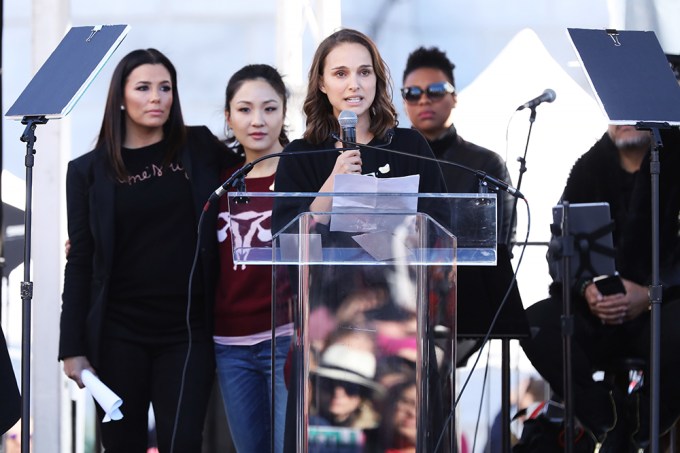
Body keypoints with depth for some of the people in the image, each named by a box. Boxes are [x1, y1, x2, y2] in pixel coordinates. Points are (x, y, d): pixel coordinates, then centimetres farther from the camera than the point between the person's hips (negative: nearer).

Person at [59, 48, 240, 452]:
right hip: (119, 333, 0)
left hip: (188, 332, 0)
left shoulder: (201, 149, 6)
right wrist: (73, 348, 0)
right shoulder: (89, 171, 5)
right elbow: (80, 264, 5)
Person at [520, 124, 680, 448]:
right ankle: (610, 425, -13)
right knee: (535, 324, -25)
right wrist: (585, 289, -18)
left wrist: (650, 295, -25)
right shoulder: (589, 169, 9)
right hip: (597, 315, 4)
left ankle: (638, 432, -12)